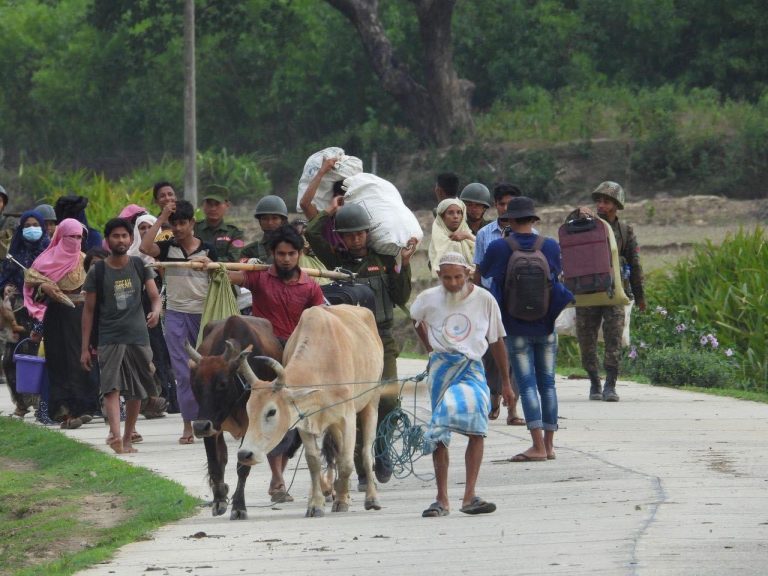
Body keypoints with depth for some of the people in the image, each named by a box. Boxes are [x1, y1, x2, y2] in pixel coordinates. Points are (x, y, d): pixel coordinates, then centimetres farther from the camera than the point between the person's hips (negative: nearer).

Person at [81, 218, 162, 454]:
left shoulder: (140, 266, 7)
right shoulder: (97, 271, 2)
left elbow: (155, 296, 2)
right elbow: (89, 310, 4)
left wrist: (156, 311, -23)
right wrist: (85, 348, 1)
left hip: (138, 336, 3)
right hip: (110, 338, -3)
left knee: (136, 392, 8)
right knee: (112, 387, -19)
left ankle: (128, 438, 22)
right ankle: (115, 435, -34)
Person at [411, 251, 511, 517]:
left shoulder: (484, 300, 1)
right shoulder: (429, 299, 2)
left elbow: (496, 341, 10)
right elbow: (416, 319, 27)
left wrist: (505, 381, 14)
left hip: (472, 368, -1)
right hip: (442, 367, 1)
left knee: (477, 428, -19)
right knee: (439, 432, -2)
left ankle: (470, 496, -19)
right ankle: (442, 499, 5)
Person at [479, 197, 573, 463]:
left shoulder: (499, 247, -11)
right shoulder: (550, 246, -4)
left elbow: (484, 272, 9)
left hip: (516, 327, -3)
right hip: (546, 325, 3)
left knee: (527, 384, -5)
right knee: (547, 383, 10)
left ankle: (538, 446, -13)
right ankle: (549, 444, 12)